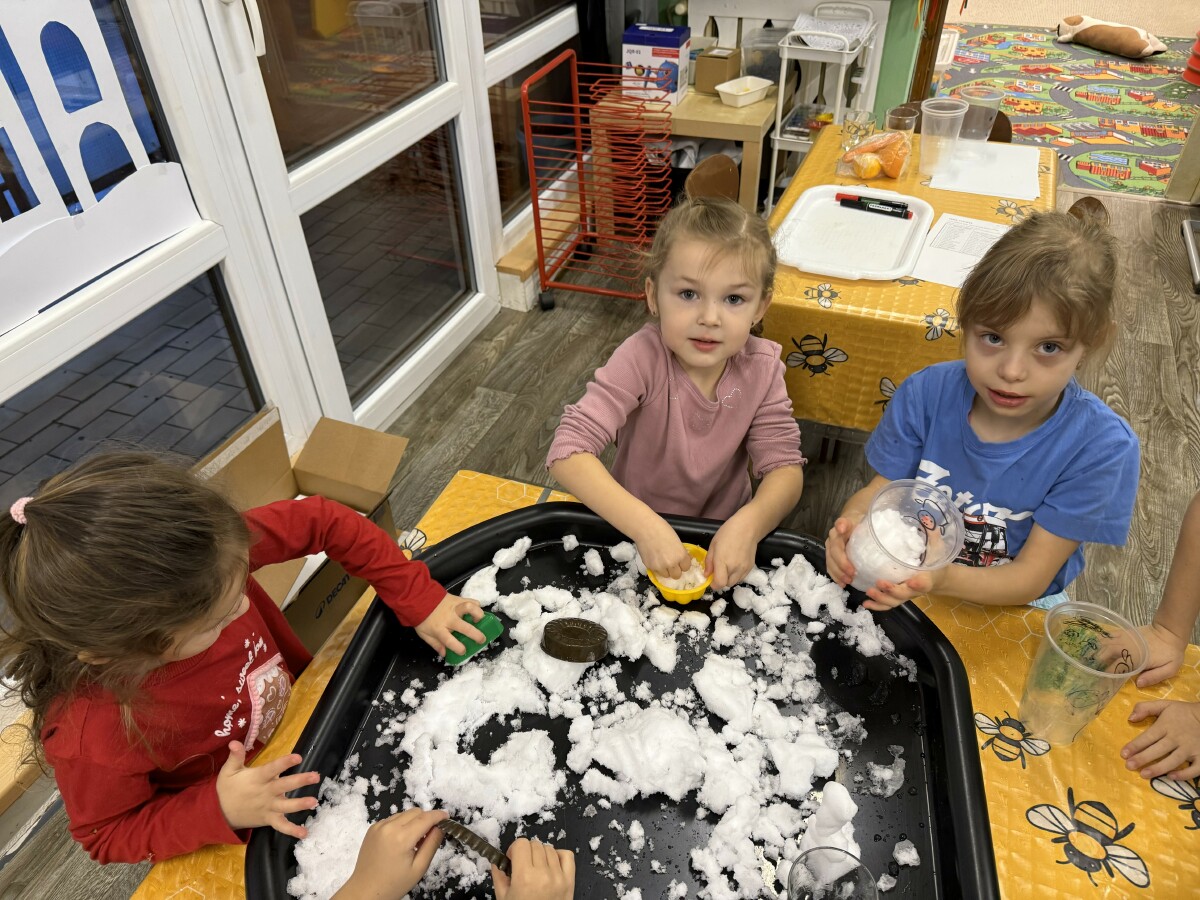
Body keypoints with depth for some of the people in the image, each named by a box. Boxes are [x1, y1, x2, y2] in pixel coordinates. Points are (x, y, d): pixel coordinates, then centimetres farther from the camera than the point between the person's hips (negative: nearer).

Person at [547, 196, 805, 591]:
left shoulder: (762, 367, -13)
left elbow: (784, 467, -12)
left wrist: (748, 525, -33)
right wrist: (646, 526, -40)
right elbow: (568, 451, -30)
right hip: (637, 529, -4)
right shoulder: (642, 358, -24)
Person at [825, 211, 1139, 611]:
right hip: (901, 582, 2)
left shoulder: (1099, 446, -20)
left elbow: (1030, 578, -18)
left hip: (1013, 609, -1)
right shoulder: (926, 393, -14)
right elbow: (878, 490, -5)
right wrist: (853, 522, -30)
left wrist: (943, 579, -39)